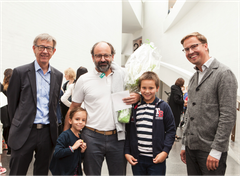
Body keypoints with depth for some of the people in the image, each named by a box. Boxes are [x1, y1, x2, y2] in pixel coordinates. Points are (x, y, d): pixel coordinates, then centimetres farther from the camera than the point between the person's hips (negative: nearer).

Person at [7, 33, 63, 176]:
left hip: (48, 132, 3)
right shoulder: (20, 72, -5)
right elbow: (12, 101, 2)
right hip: (24, 132, -3)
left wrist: (53, 124, 11)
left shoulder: (58, 75, 6)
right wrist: (18, 124, 6)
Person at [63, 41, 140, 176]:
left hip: (117, 137, 1)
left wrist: (137, 97, -11)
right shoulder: (84, 80, 1)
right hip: (92, 137, -1)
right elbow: (73, 109, 7)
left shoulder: (123, 74, 2)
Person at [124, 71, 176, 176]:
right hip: (137, 158, 2)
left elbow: (171, 130, -1)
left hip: (157, 159, -2)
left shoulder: (163, 107, -3)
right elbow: (128, 131, 8)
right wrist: (127, 152, 3)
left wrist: (165, 151, -9)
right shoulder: (134, 107, 2)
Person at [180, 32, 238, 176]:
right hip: (191, 148, 7)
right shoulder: (193, 78, 13)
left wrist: (216, 150, -18)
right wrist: (184, 144, 15)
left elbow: (228, 116, -16)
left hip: (211, 151, -7)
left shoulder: (224, 74, -11)